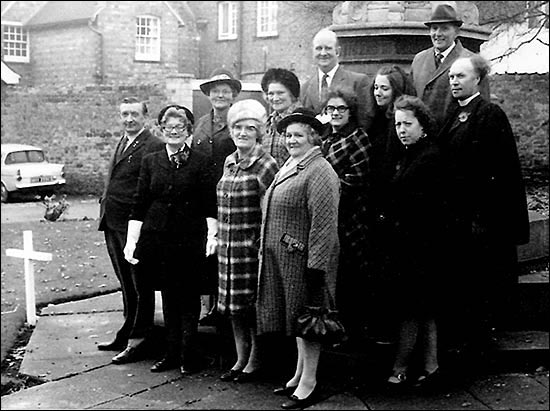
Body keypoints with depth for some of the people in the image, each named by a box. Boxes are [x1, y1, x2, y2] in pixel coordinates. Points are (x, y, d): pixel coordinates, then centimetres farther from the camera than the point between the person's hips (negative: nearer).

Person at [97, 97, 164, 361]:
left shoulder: (153, 147, -13)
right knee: (127, 284, 18)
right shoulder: (122, 143, 17)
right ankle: (127, 334, 29)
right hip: (112, 224, 9)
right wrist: (104, 204, 12)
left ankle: (137, 339, 11)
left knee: (141, 285, 3)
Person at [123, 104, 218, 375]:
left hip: (190, 241, -3)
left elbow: (210, 205, -4)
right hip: (157, 239, 3)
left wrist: (212, 235, -16)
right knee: (168, 298, 10)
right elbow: (140, 204, 7)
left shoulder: (200, 162, 0)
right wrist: (131, 241, 2)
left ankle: (188, 356, 12)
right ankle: (171, 354, 20)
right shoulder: (151, 162, 8)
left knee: (189, 299, 2)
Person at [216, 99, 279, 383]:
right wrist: (219, 235, 14)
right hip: (228, 245, 7)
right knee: (233, 306, 12)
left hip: (252, 246, -7)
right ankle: (241, 358, 26)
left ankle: (255, 361, 18)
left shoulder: (266, 165, -11)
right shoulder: (229, 162, 11)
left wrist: (259, 243, -12)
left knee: (254, 305, 3)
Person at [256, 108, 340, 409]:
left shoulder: (319, 172, -15)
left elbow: (324, 223, -21)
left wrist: (315, 265, -24)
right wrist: (266, 247, 18)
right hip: (281, 258, 9)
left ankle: (309, 384, 12)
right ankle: (299, 375, 30)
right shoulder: (288, 166, 14)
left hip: (303, 258, -9)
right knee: (296, 316, 17)